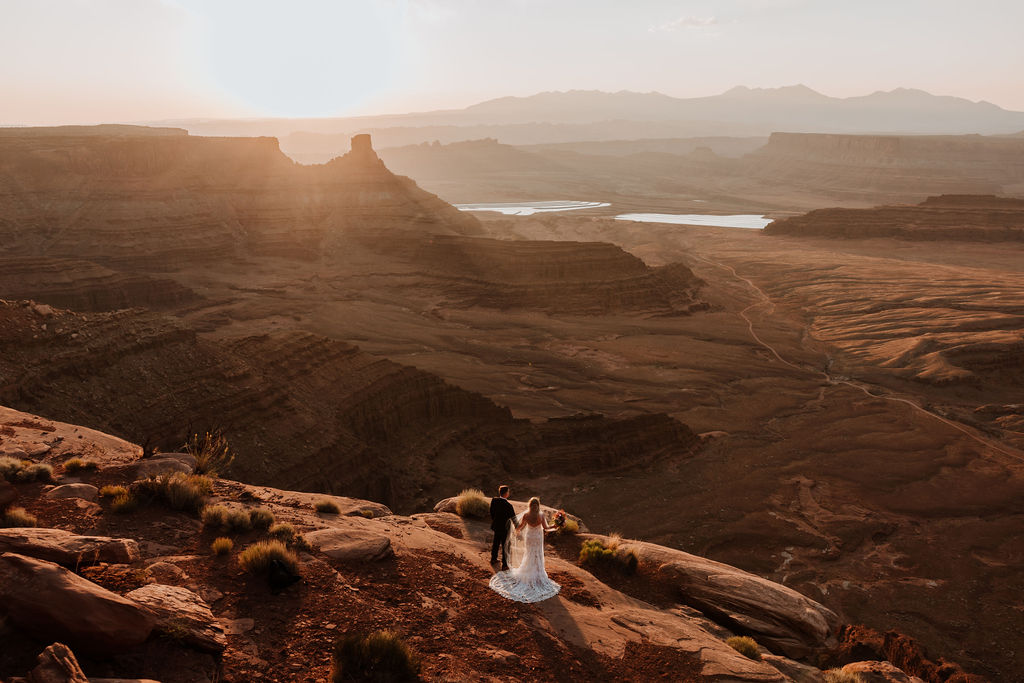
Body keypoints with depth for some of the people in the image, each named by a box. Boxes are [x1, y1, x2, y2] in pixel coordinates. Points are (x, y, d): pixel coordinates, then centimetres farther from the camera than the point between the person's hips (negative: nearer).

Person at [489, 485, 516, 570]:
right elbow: (513, 518, -16)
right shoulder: (508, 505, -28)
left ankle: (493, 558, 44)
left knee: (496, 542, 26)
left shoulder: (493, 501, -12)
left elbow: (491, 513, 1)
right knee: (505, 546, 10)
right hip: (504, 528, -6)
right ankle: (504, 565, 19)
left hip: (496, 526, 6)